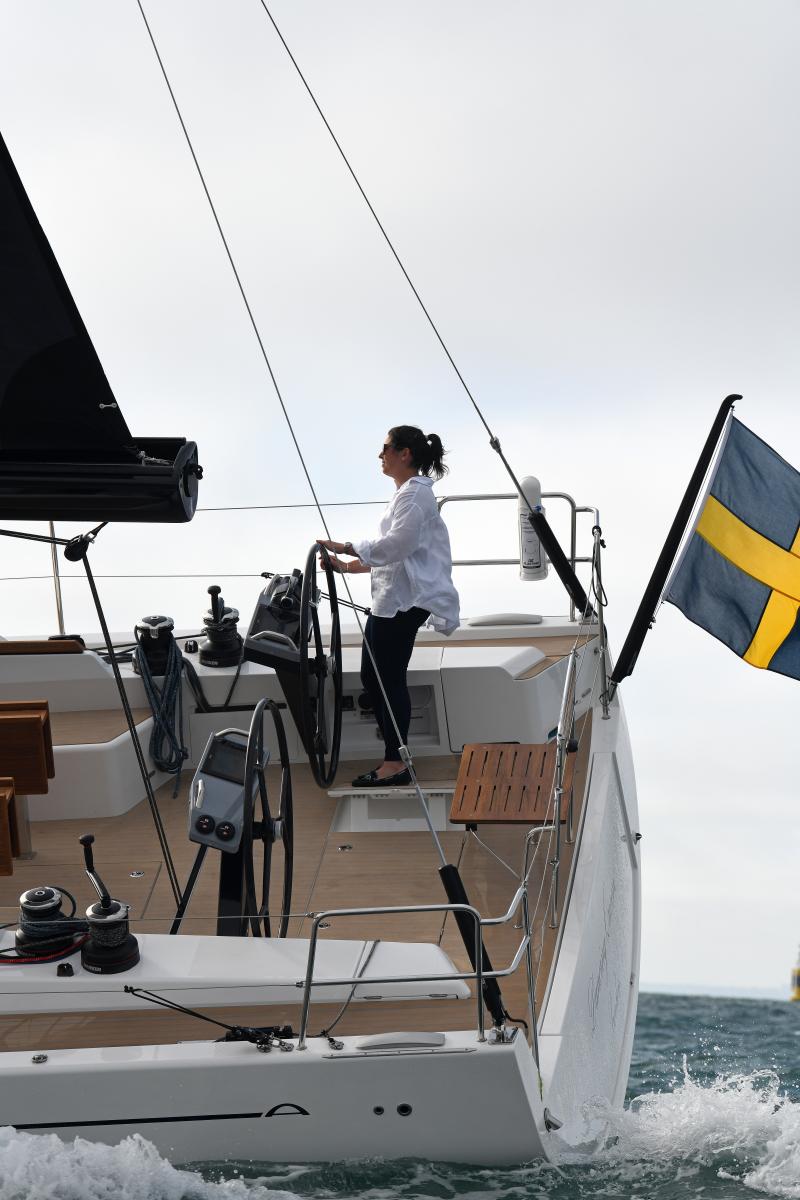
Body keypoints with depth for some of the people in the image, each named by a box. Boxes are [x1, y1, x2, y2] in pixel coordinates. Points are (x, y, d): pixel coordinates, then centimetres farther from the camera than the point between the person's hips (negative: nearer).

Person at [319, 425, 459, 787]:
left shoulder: (415, 493, -12)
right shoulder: (406, 492, 21)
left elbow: (398, 544, -22)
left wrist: (348, 548, -19)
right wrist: (348, 565, 15)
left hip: (404, 600, -11)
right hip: (392, 598, 11)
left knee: (389, 678, -7)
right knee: (373, 676, 11)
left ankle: (395, 763, -2)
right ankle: (394, 758, 17)